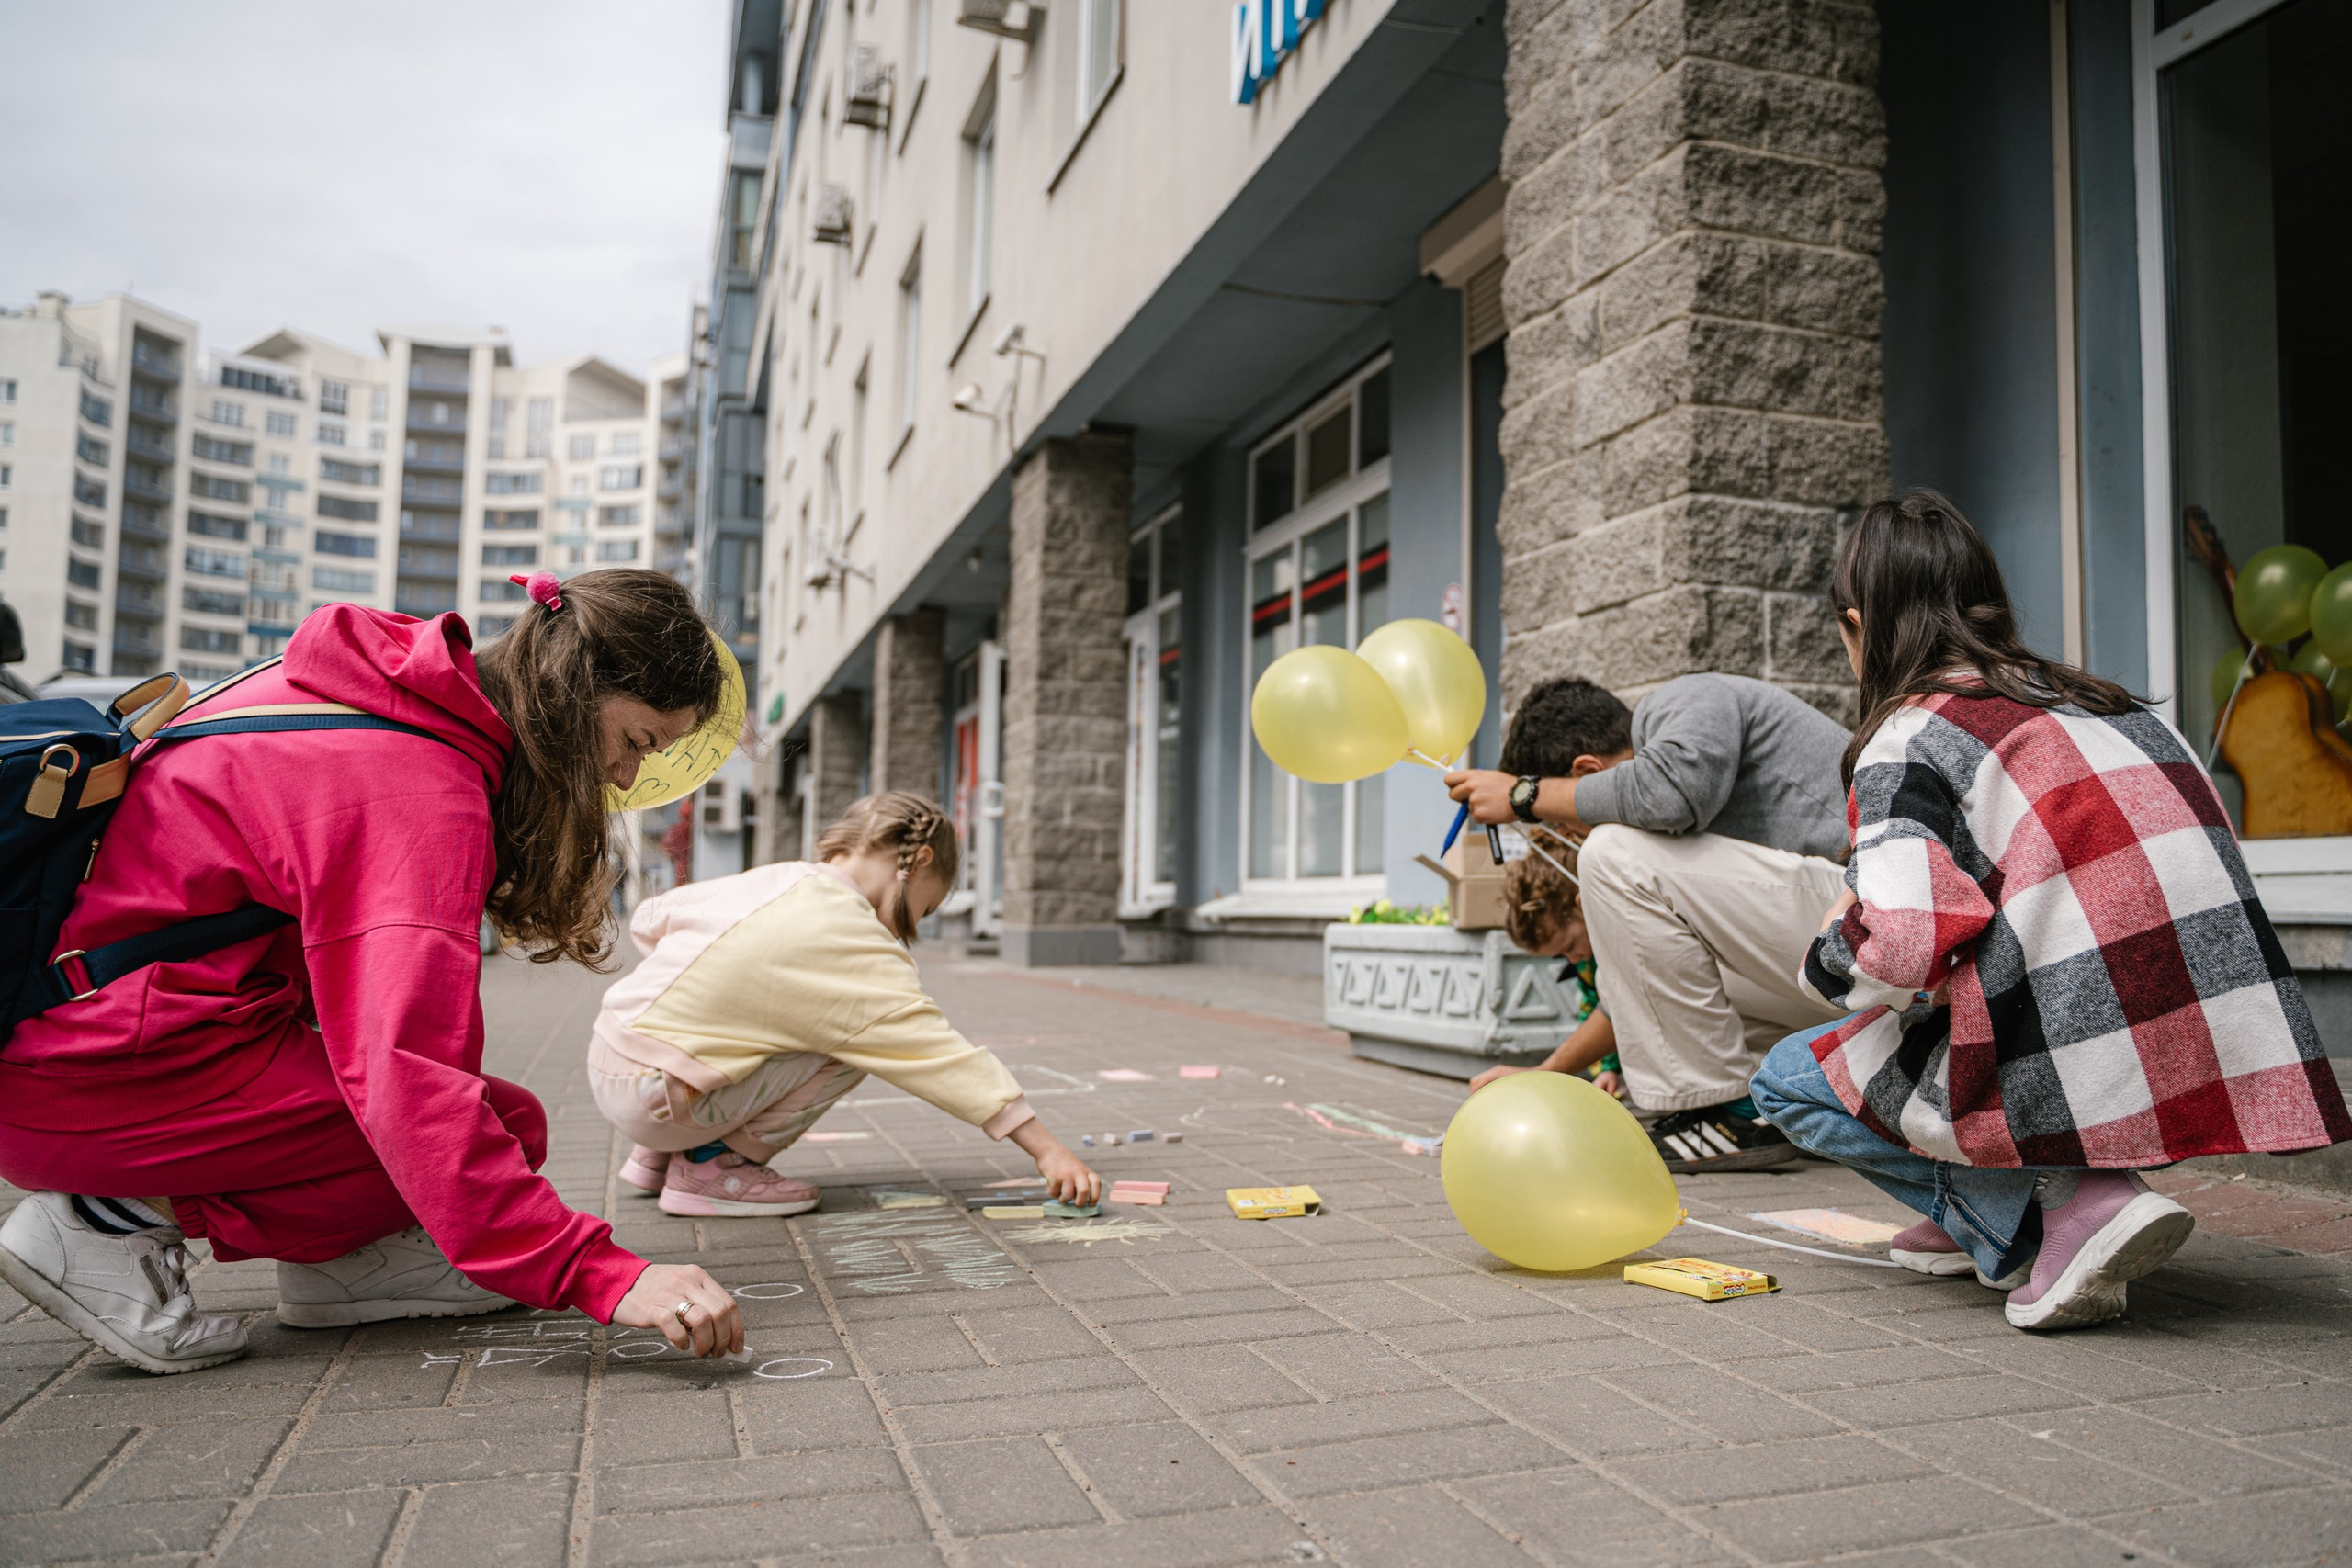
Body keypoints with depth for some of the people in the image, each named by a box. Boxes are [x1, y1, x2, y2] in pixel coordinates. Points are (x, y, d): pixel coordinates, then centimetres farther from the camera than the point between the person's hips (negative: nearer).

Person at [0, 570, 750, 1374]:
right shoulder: (421, 794, -25)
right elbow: (409, 1078, -33)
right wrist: (605, 1277, -34)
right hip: (94, 1085, -10)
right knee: (506, 1127, -11)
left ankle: (338, 1257, 6)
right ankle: (130, 1214, -6)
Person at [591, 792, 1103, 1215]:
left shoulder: (772, 878, 7)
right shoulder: (850, 939, -17)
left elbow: (647, 921, 17)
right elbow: (940, 1052, -19)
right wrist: (1046, 1149, -16)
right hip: (650, 1096, -9)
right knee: (856, 1046, -9)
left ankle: (660, 1157, 21)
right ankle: (711, 1165, -3)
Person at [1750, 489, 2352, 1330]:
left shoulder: (1907, 738, -4)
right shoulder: (2100, 698, 18)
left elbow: (1903, 947, -18)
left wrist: (1827, 953, 6)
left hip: (2088, 1076, -8)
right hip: (2230, 1068, 8)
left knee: (1788, 1078, 13)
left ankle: (2057, 1210, -2)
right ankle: (1984, 1214, 21)